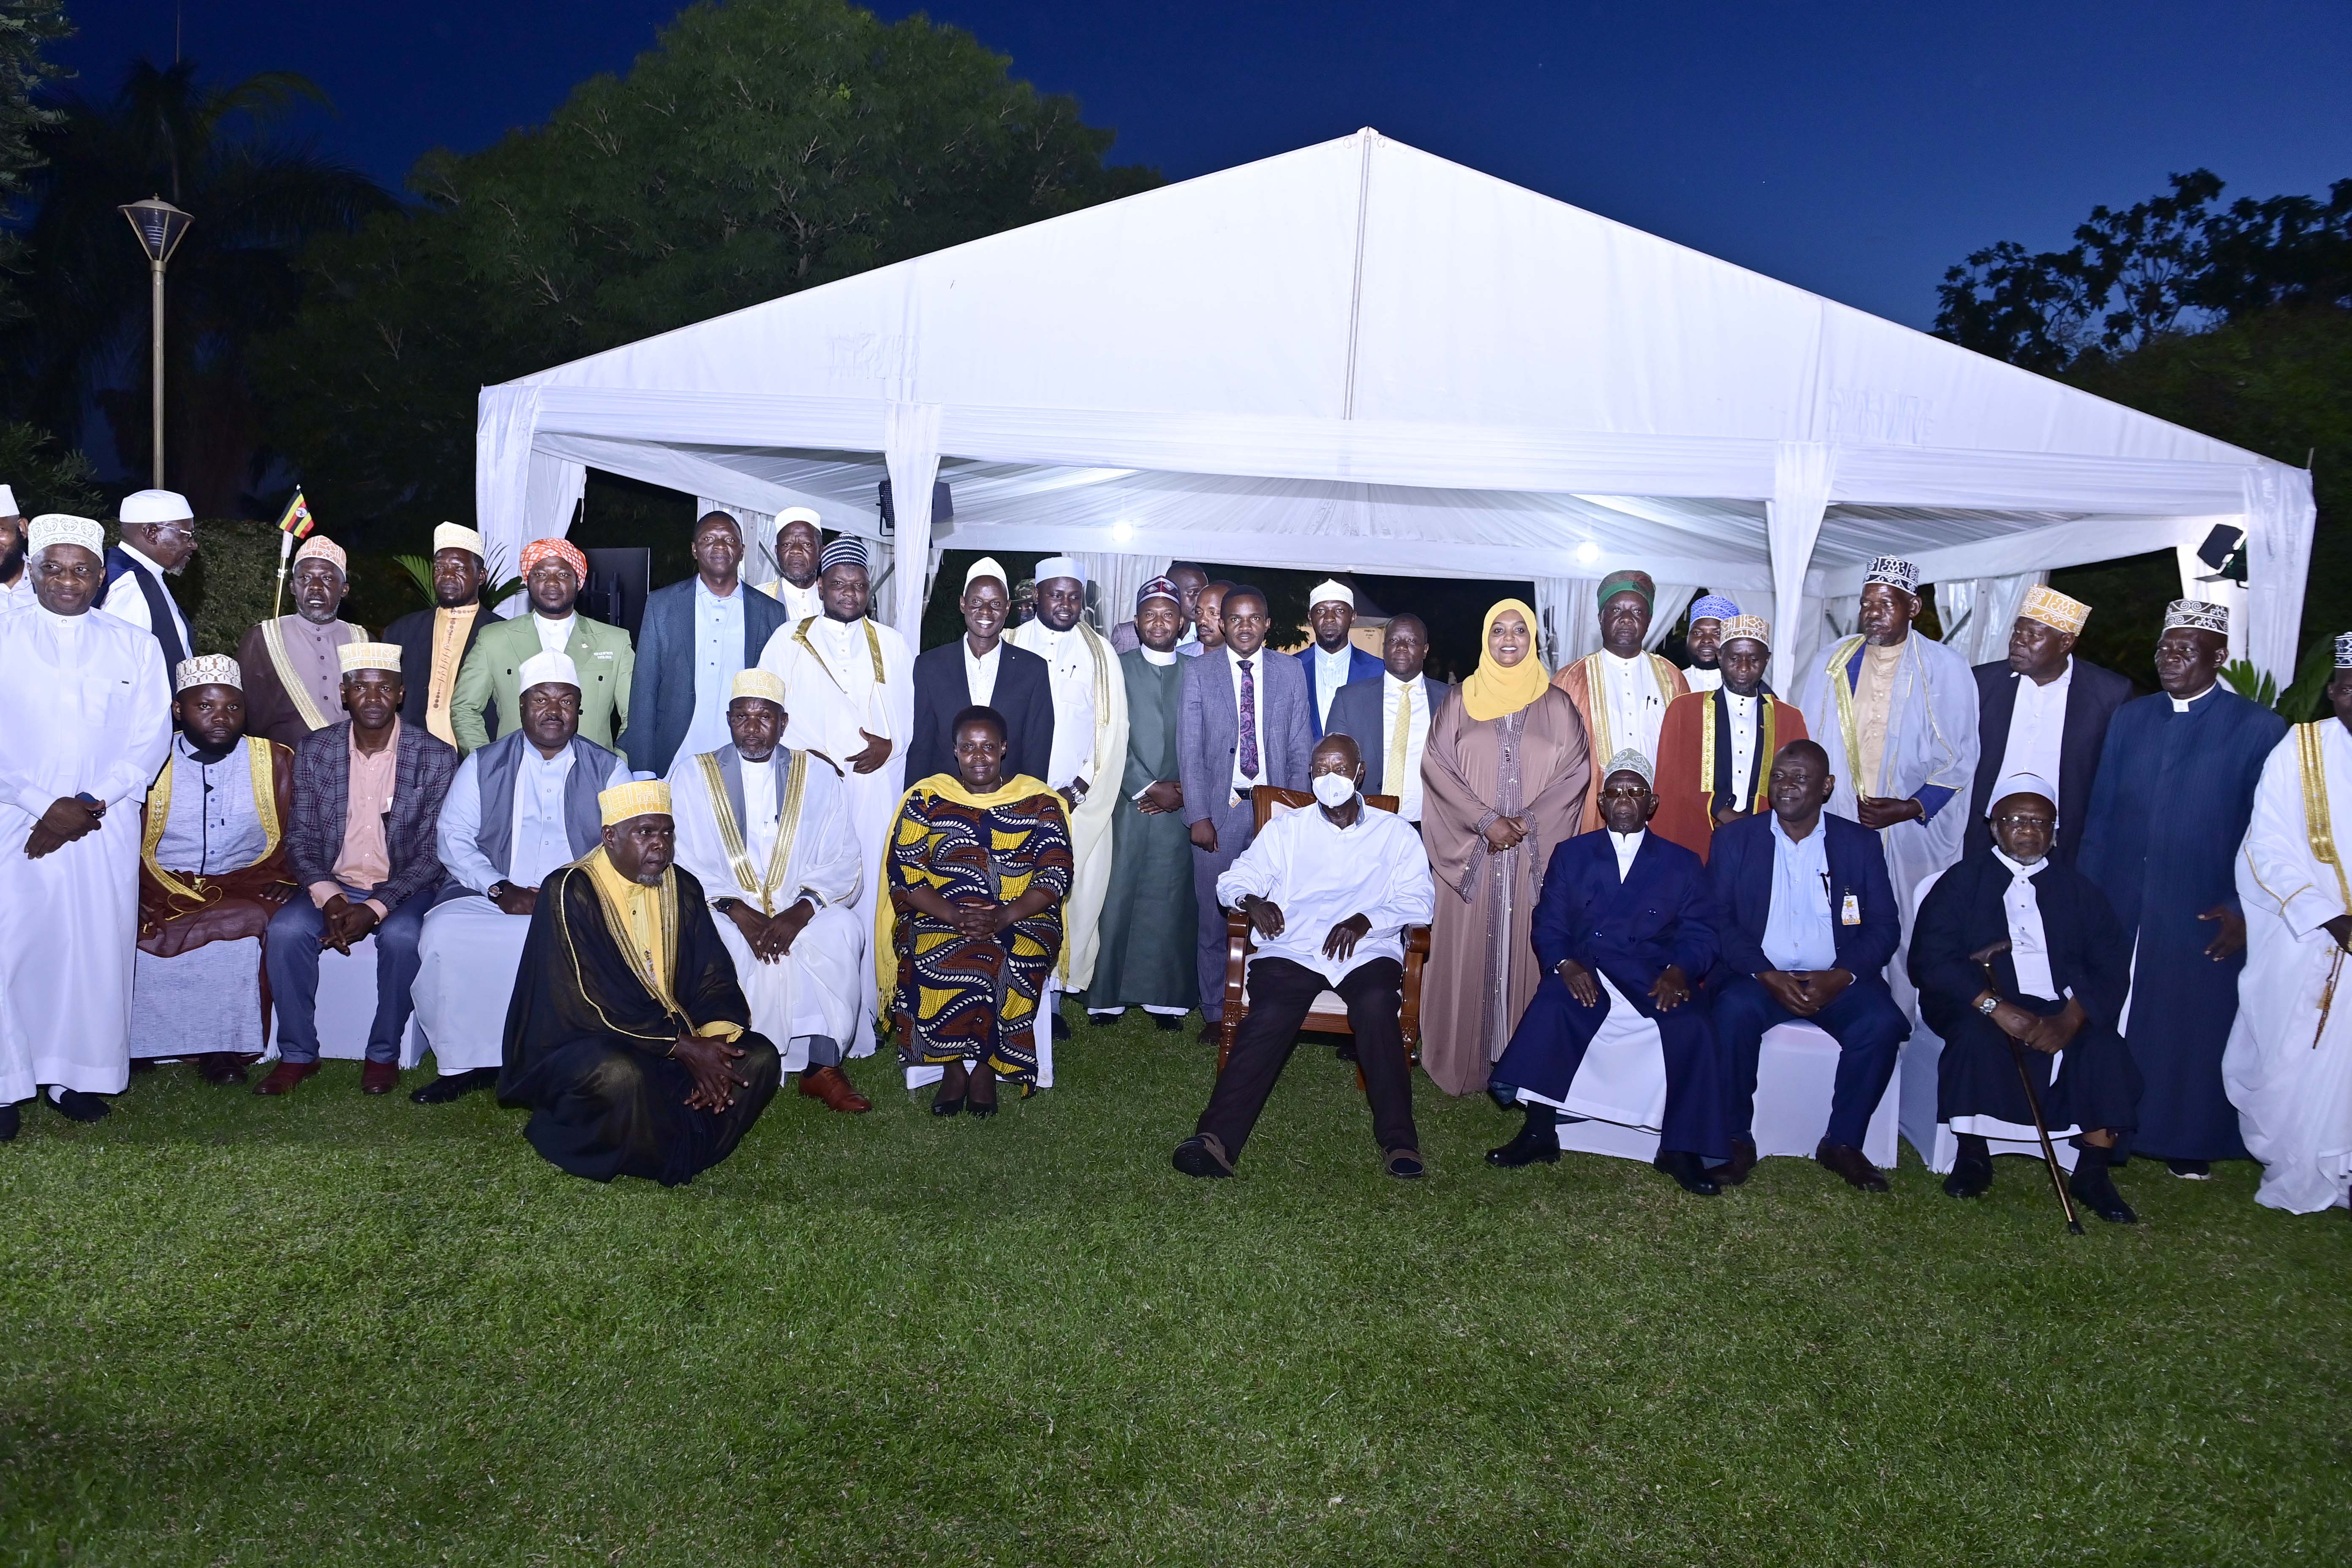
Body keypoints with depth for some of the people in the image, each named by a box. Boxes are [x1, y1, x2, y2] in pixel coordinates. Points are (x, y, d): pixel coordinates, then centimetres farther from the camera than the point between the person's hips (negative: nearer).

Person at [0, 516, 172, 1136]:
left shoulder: (135, 646, 10)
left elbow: (151, 737, 3)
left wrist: (89, 803, -9)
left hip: (106, 830, 1)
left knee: (96, 950, 0)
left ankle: (77, 1077, 11)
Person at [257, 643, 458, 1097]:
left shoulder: (436, 758, -8)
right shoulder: (314, 751, 1)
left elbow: (434, 851, -10)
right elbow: (301, 838, 2)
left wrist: (376, 908, -21)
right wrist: (328, 898, -16)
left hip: (401, 889, -3)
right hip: (332, 887, 3)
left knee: (401, 936, -33)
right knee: (285, 930, -26)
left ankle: (384, 1054, -12)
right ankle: (297, 1054, -8)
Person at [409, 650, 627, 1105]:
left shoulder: (608, 770, 12)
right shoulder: (483, 765, 15)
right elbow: (452, 838, 7)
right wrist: (500, 889, -9)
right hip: (489, 898, 2)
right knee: (443, 933, -28)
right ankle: (465, 1063, -14)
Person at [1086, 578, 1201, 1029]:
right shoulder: (1119, 668, 5)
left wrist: (1185, 791, -6)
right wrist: (1148, 788, -9)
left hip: (1177, 805, 1)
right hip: (1128, 802, -1)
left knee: (1171, 899, 2)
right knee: (1118, 897, -1)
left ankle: (1165, 996, 10)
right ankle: (1107, 995, 8)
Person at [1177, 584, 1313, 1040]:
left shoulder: (1290, 672, 7)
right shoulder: (1199, 672, 3)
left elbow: (1300, 748, 6)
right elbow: (1189, 750, 0)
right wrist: (1198, 815, -8)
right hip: (1218, 810, -1)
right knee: (1214, 915, 5)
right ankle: (1216, 1011, 17)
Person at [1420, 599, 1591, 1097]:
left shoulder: (1556, 705, 7)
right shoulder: (1461, 702, 6)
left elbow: (1574, 772, 1)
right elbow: (1437, 767, -1)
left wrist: (1527, 822, -12)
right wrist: (1486, 820, -13)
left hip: (1534, 856, 0)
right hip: (1473, 852, 0)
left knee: (1525, 951, 1)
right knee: (1467, 951, 1)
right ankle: (1464, 1059, 9)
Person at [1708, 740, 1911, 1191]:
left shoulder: (1861, 843, 8)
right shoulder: (1735, 839, 6)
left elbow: (1884, 927, 3)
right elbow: (1718, 920, -2)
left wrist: (1841, 976, -16)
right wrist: (1767, 975, -17)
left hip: (1837, 980, 1)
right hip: (1758, 977, -1)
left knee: (1881, 1023, -27)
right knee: (1734, 1012, -32)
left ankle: (1842, 1142, -7)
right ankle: (1738, 1141, -15)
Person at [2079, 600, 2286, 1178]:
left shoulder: (2258, 728, -2)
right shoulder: (2130, 717, 8)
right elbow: (2101, 814, 8)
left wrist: (2244, 909, -9)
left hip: (2203, 916, -3)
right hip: (2120, 910, 3)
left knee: (2194, 1027, 7)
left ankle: (2190, 1142, 22)